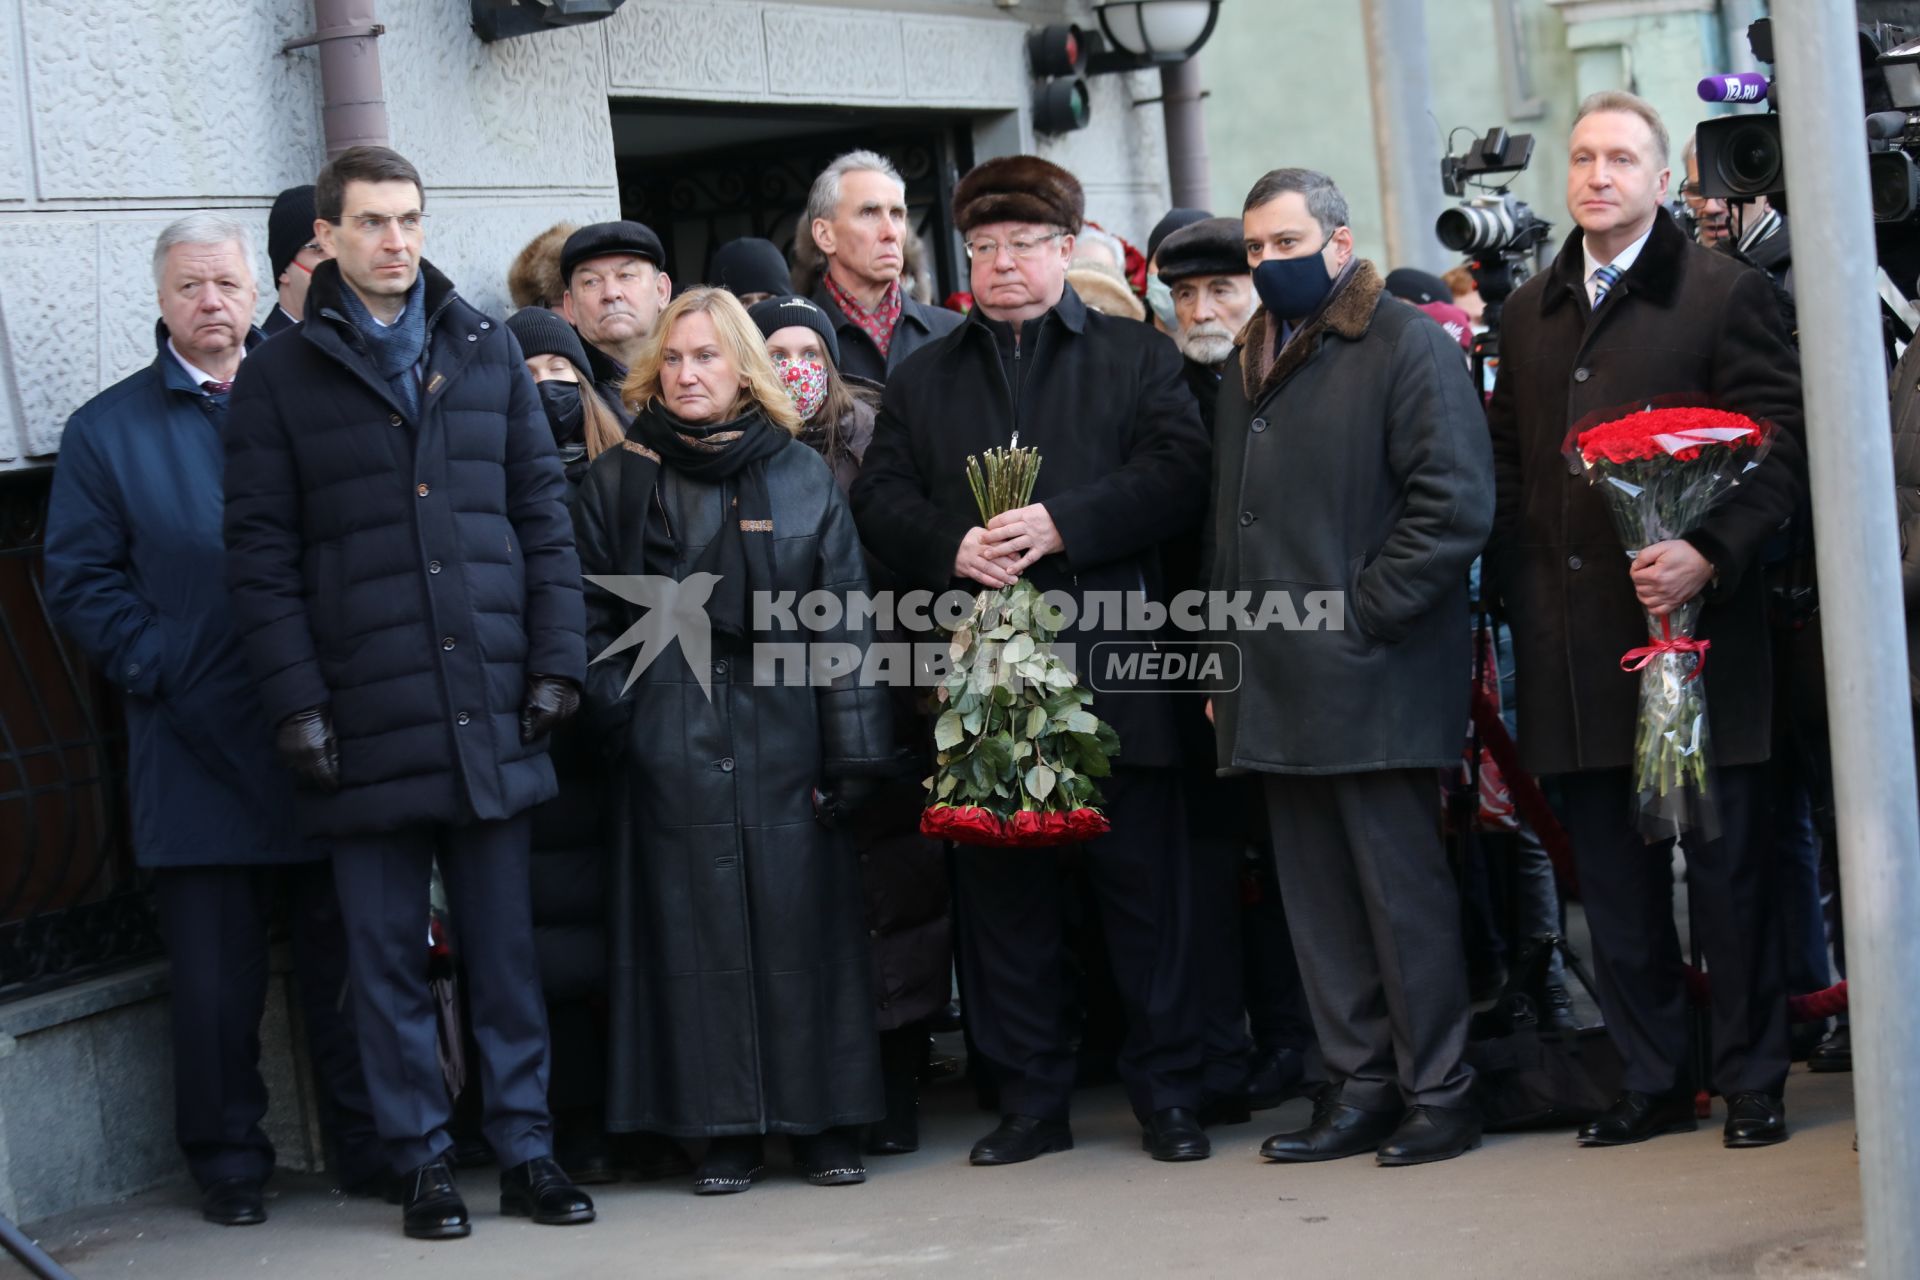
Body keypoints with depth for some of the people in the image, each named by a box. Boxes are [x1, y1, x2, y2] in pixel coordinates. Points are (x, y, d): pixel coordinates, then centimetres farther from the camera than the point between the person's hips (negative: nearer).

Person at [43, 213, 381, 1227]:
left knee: (348, 954, 5)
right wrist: (157, 668, -8)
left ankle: (371, 1144, 15)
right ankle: (228, 1160, 14)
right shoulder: (107, 430, 8)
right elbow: (81, 580, 4)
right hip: (197, 747, -1)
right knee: (216, 976, 2)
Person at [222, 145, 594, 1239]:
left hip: (493, 712, 2)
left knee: (505, 945, 7)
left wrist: (557, 660, 2)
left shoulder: (489, 353, 10)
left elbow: (545, 513, 10)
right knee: (390, 954, 5)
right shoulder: (281, 379, 4)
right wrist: (298, 703, -7)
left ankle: (528, 1148, 15)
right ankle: (424, 1160, 14)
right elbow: (262, 557, 0)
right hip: (368, 723, -1)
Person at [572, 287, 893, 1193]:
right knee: (699, 923, 0)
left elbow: (842, 617, 3)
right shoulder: (618, 482, 8)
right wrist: (618, 713, -5)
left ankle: (823, 1120, 9)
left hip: (784, 734, 0)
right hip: (672, 741, 0)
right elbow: (593, 616, 7)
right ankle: (727, 1128, 7)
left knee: (802, 914, 1)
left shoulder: (802, 475, 7)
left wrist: (850, 745, -3)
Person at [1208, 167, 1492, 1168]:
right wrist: (1229, 655, 14)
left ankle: (1438, 1092, 4)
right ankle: (1361, 1087, 15)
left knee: (1401, 887, -4)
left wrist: (1357, 617, -15)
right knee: (1317, 897, 9)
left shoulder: (1409, 346, -5)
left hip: (1372, 681, -8)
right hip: (1277, 690, 8)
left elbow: (1455, 506, -13)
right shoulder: (1251, 368, 20)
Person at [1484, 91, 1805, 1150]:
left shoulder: (1726, 293, -1)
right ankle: (1652, 1080, 17)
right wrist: (1517, 592, 9)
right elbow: (1508, 464, 19)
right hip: (1575, 644, 5)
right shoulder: (1531, 314, 15)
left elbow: (1780, 443, -7)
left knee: (1727, 865, 1)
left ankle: (1751, 1081, 11)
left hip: (1694, 622, -5)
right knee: (1612, 877, 8)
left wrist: (1710, 553, -20)